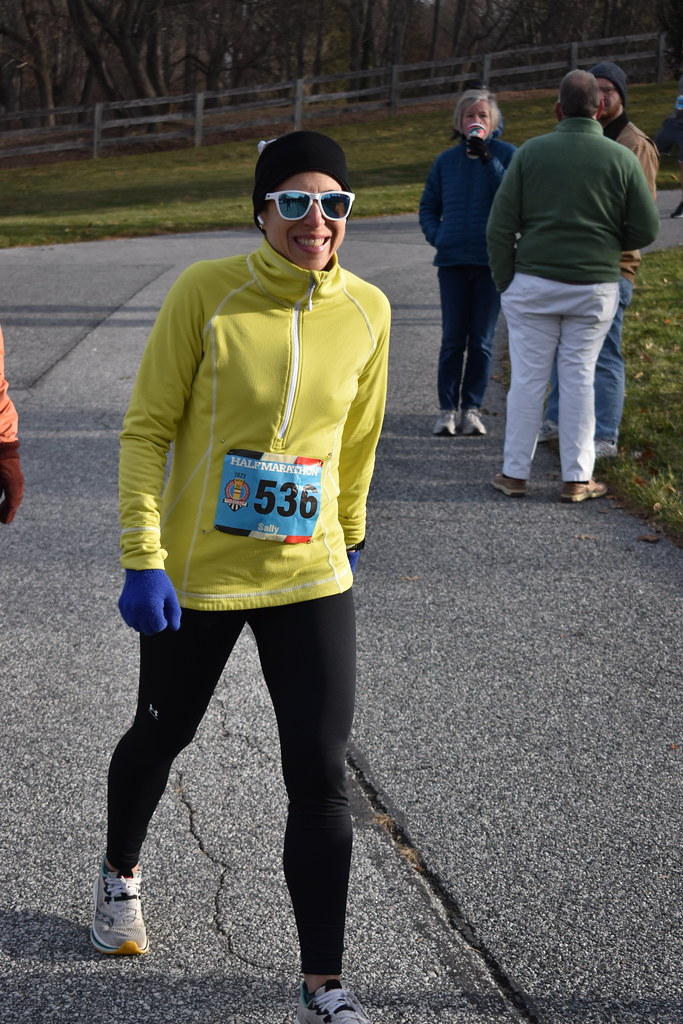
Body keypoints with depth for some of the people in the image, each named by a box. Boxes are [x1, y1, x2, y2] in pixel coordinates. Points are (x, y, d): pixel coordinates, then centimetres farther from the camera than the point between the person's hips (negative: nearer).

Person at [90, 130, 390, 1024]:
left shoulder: (366, 310, -3)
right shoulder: (206, 291, -13)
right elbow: (147, 429, -10)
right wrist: (143, 562, -15)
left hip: (311, 580, 2)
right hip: (195, 576, -2)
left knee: (321, 778, -3)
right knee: (161, 736, 19)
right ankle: (120, 874, 51)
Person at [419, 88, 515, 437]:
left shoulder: (506, 155, -1)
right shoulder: (446, 160, 8)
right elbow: (428, 206, 16)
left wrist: (487, 159, -19)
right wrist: (436, 237, -1)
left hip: (491, 261, -2)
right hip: (453, 261, 2)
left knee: (482, 340, 4)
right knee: (453, 339, 1)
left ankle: (472, 408, 12)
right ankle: (447, 409, 7)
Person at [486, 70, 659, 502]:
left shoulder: (531, 152, -2)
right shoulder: (622, 158, -2)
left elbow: (501, 224, -3)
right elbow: (646, 229, -1)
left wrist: (505, 281, 5)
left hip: (533, 283, 0)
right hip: (595, 288, 0)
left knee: (528, 377, 5)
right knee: (579, 378, 7)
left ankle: (515, 473, 11)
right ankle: (577, 478, 9)